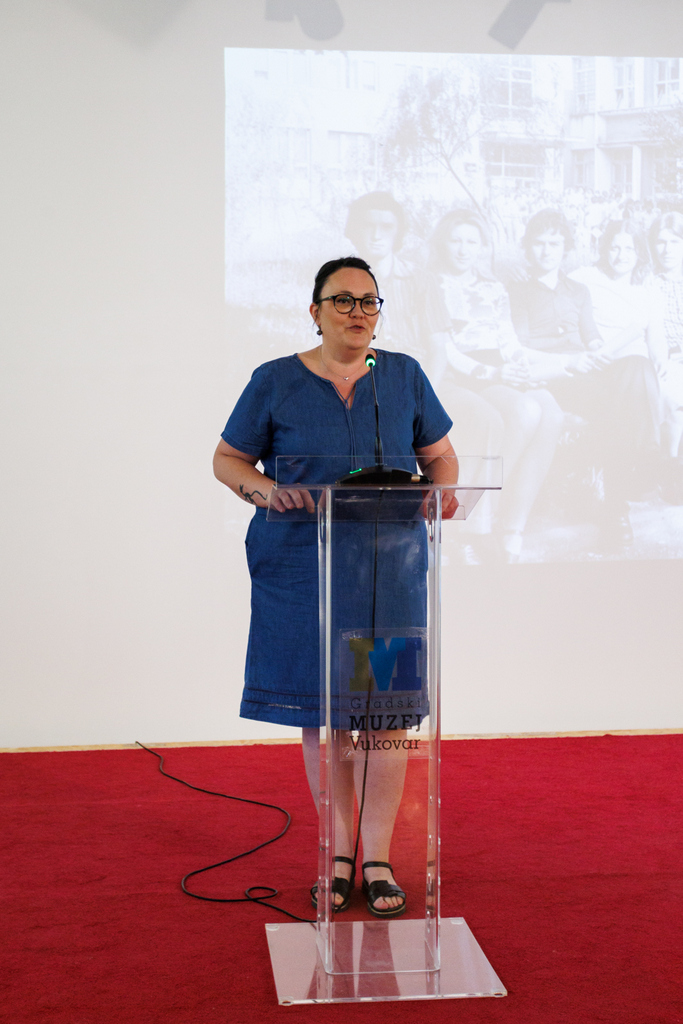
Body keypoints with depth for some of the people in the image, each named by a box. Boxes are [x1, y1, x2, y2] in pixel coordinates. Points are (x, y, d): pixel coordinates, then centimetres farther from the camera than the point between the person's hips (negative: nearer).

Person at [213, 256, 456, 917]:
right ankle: (339, 851, 18)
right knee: (321, 712, 4)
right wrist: (264, 488, -16)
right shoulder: (276, 382, 2)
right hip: (301, 563, -1)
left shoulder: (404, 376, 8)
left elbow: (439, 454, 14)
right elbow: (227, 459, 5)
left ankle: (377, 859, 9)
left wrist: (443, 492, -8)